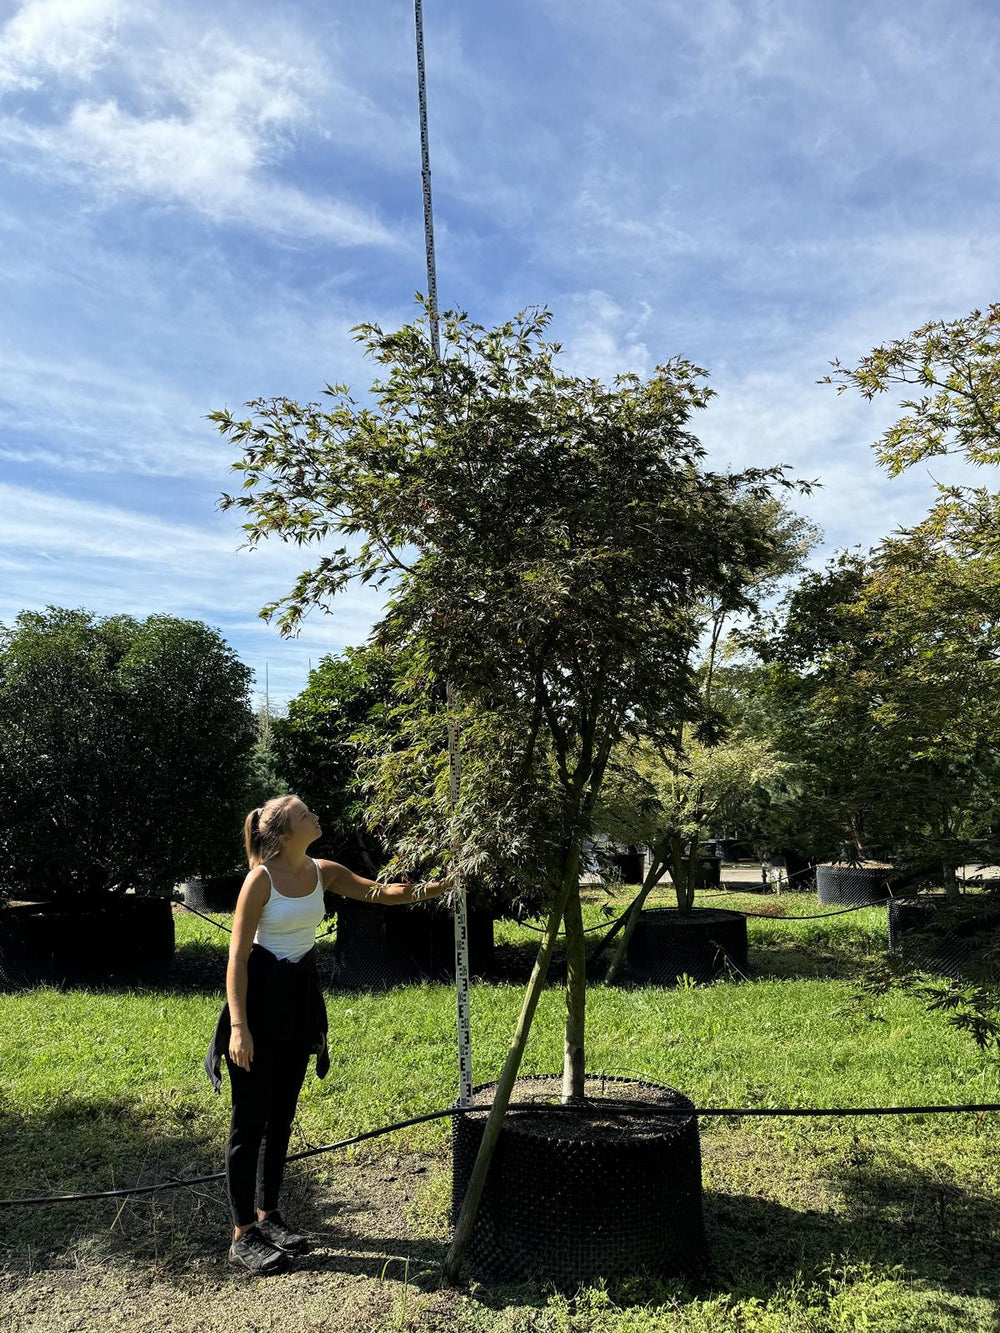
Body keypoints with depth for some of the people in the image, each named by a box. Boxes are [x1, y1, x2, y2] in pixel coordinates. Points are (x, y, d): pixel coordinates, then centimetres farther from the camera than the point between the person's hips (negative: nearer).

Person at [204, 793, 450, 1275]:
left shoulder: (324, 872, 0)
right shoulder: (261, 880, -18)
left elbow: (378, 892, 6)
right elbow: (237, 957, -16)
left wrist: (426, 890, -10)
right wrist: (238, 1026, -20)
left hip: (301, 997, 7)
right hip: (261, 995, -7)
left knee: (281, 1115, 16)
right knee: (250, 1118, 2)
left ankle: (267, 1216, 30)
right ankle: (243, 1236, 13)